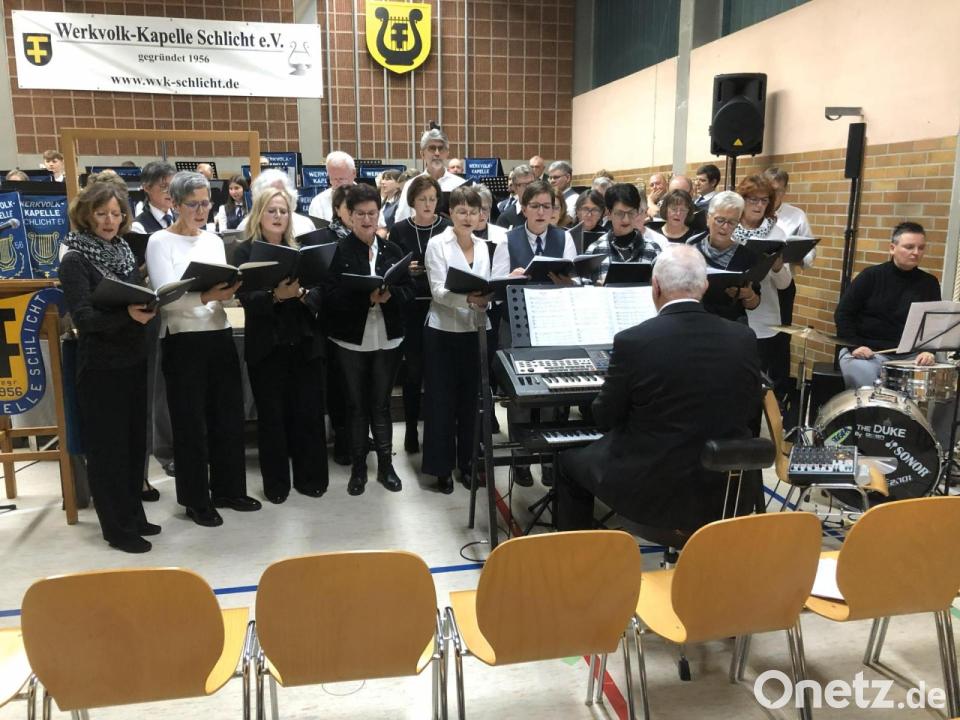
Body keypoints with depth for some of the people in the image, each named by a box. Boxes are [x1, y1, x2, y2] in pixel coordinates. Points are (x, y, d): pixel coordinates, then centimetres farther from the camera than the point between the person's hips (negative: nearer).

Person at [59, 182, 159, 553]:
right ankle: (117, 527, 14)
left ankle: (133, 514, 28)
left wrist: (150, 305, -8)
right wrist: (127, 315, -34)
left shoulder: (125, 251, 9)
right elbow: (83, 316, -18)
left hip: (134, 359, 6)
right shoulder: (75, 261, -10)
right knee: (107, 446, 3)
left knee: (135, 441, 13)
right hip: (100, 366, -6)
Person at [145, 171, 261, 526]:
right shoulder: (160, 241, -6)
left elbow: (225, 291, 11)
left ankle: (228, 489, 27)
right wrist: (205, 297, -31)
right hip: (183, 342, -5)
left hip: (220, 336, 6)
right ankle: (196, 499, 18)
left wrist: (233, 289, -12)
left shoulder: (215, 241, 12)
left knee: (229, 414, 11)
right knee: (191, 422, 4)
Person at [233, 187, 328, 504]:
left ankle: (310, 477, 20)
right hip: (266, 345, -2)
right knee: (272, 415, 6)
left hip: (305, 342, 3)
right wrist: (276, 295, -27)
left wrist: (300, 293, -19)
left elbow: (319, 292, 1)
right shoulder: (245, 251, 0)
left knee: (309, 412, 6)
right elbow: (246, 298, -11)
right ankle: (276, 482, 19)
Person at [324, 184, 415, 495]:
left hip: (387, 338, 2)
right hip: (351, 339, -2)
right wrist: (365, 296, -25)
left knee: (381, 404, 11)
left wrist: (389, 295, -17)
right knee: (356, 405, 9)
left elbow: (409, 290, 4)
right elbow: (330, 296, -12)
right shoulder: (338, 251, -4)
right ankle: (358, 468, 21)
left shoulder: (392, 250, 6)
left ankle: (385, 465, 22)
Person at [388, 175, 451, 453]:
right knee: (413, 369, 6)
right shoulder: (400, 230, 3)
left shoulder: (449, 228, 0)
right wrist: (405, 270, -15)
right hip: (411, 308, 0)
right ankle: (411, 428, 19)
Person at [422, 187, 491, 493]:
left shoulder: (482, 246, 10)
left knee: (470, 397, 11)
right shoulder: (437, 243, -6)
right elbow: (438, 290, -15)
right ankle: (442, 466, 12)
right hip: (443, 331, -4)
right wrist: (468, 298, -32)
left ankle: (468, 461, 23)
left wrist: (485, 298, -12)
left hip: (475, 330, 5)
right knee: (441, 398, 2)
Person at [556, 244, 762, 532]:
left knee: (570, 462, 22)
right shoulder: (743, 338, -6)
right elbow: (750, 411, 7)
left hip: (649, 489, -4)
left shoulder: (632, 341, -18)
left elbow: (605, 419, -6)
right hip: (726, 491, 4)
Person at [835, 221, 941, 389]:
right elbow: (843, 314, -3)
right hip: (867, 352, -3)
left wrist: (929, 351, -12)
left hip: (909, 355, 3)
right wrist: (854, 346, -15)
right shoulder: (871, 276, -2)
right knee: (867, 391, -29)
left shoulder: (929, 284, 8)